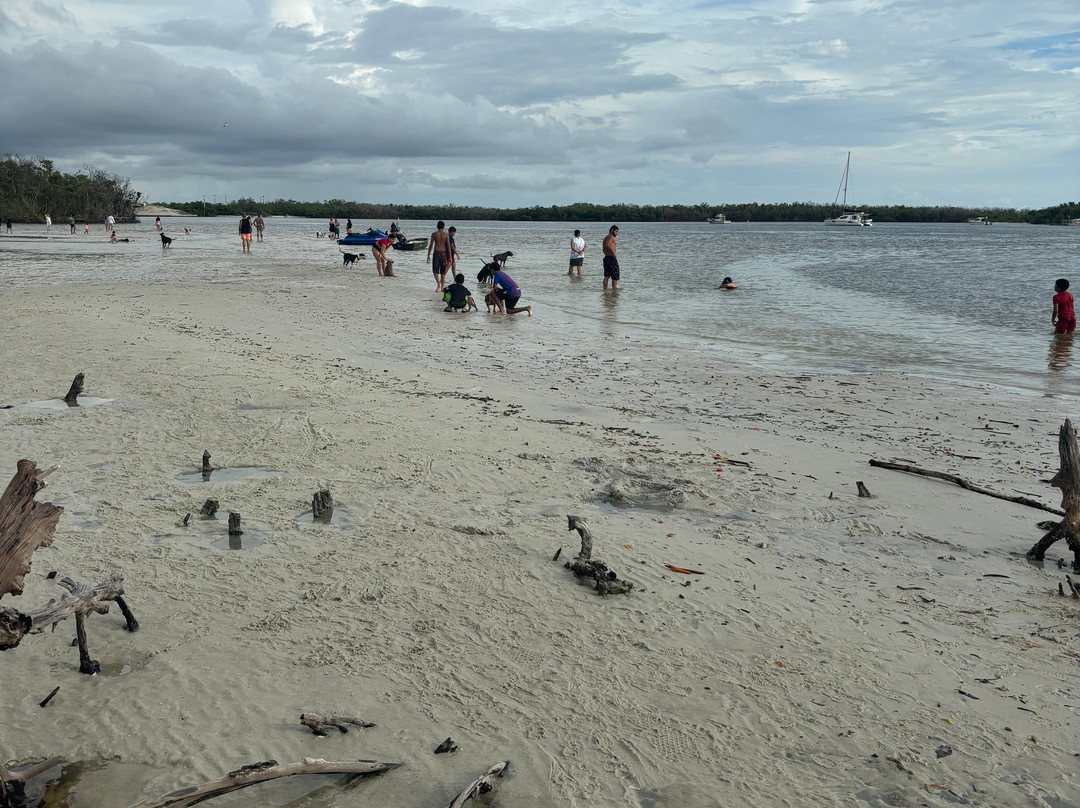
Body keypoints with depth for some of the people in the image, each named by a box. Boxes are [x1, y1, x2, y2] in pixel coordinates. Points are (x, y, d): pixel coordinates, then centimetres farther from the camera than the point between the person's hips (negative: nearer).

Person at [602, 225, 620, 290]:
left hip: (606, 258, 9)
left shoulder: (606, 237, 18)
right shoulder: (611, 237, -12)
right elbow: (608, 245, -30)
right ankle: (614, 289, -3)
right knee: (615, 275, -2)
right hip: (611, 258, -9)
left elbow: (604, 248, 27)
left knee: (606, 276, 12)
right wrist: (613, 253, -25)